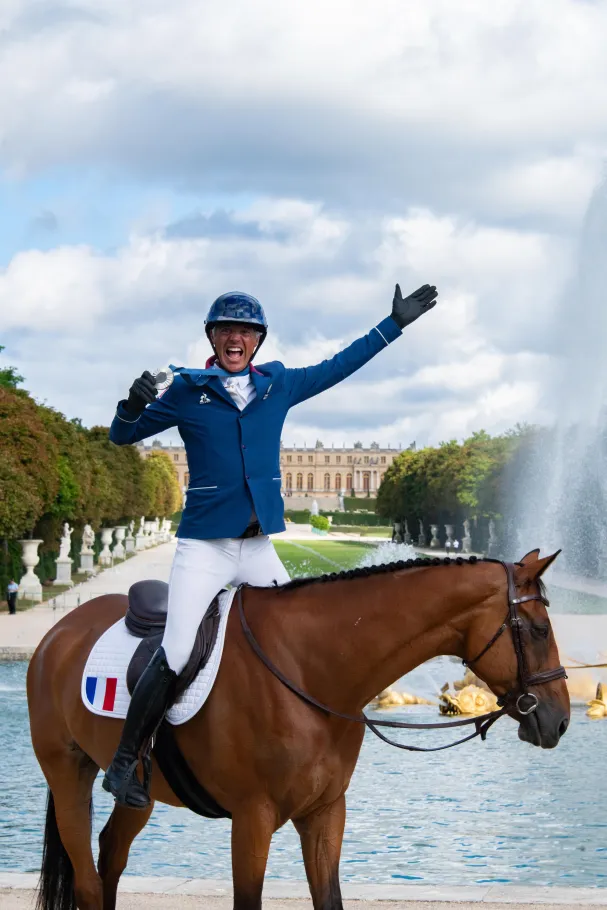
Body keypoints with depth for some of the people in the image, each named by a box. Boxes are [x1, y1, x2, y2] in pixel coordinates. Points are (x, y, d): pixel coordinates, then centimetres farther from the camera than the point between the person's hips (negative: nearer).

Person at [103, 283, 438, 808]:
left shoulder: (279, 386, 7)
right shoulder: (188, 391, -2)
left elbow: (339, 366, 19)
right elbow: (122, 437, 3)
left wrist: (396, 323, 20)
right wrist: (134, 404, -19)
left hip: (259, 547, 5)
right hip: (203, 546, -4)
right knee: (175, 657, -16)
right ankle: (124, 763, -4)